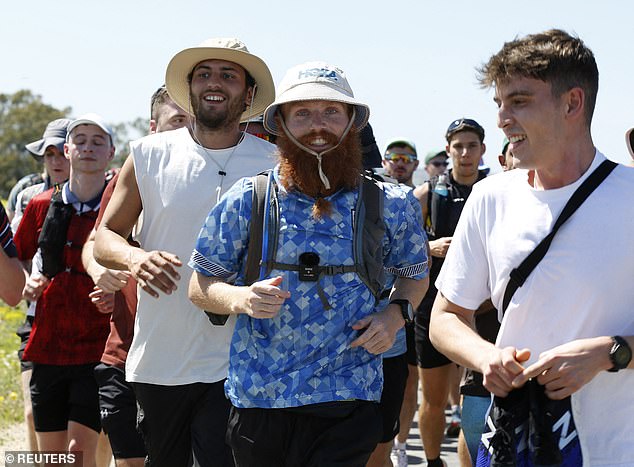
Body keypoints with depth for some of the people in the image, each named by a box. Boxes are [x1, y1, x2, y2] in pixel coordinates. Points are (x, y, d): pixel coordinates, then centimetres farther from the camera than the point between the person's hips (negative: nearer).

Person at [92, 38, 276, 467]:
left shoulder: (275, 164, 2)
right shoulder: (150, 154, 3)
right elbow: (105, 237, 7)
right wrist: (134, 258, -16)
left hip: (237, 366, -1)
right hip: (157, 362, 2)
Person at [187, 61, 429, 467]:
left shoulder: (390, 205, 1)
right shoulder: (246, 200, 0)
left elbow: (415, 273, 18)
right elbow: (200, 286, 5)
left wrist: (395, 314, -3)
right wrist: (241, 298, -17)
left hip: (347, 403, -1)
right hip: (257, 398, 1)